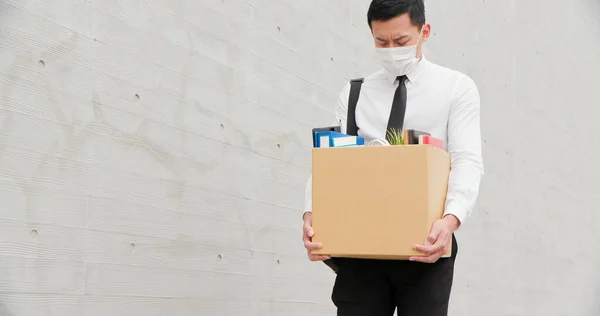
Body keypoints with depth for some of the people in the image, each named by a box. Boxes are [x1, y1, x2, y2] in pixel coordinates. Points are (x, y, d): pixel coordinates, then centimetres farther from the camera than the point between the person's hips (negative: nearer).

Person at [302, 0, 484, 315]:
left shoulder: (457, 87, 6)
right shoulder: (354, 94, 13)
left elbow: (467, 161, -6)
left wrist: (451, 219, -26)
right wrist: (312, 214, -17)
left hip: (426, 245, -2)